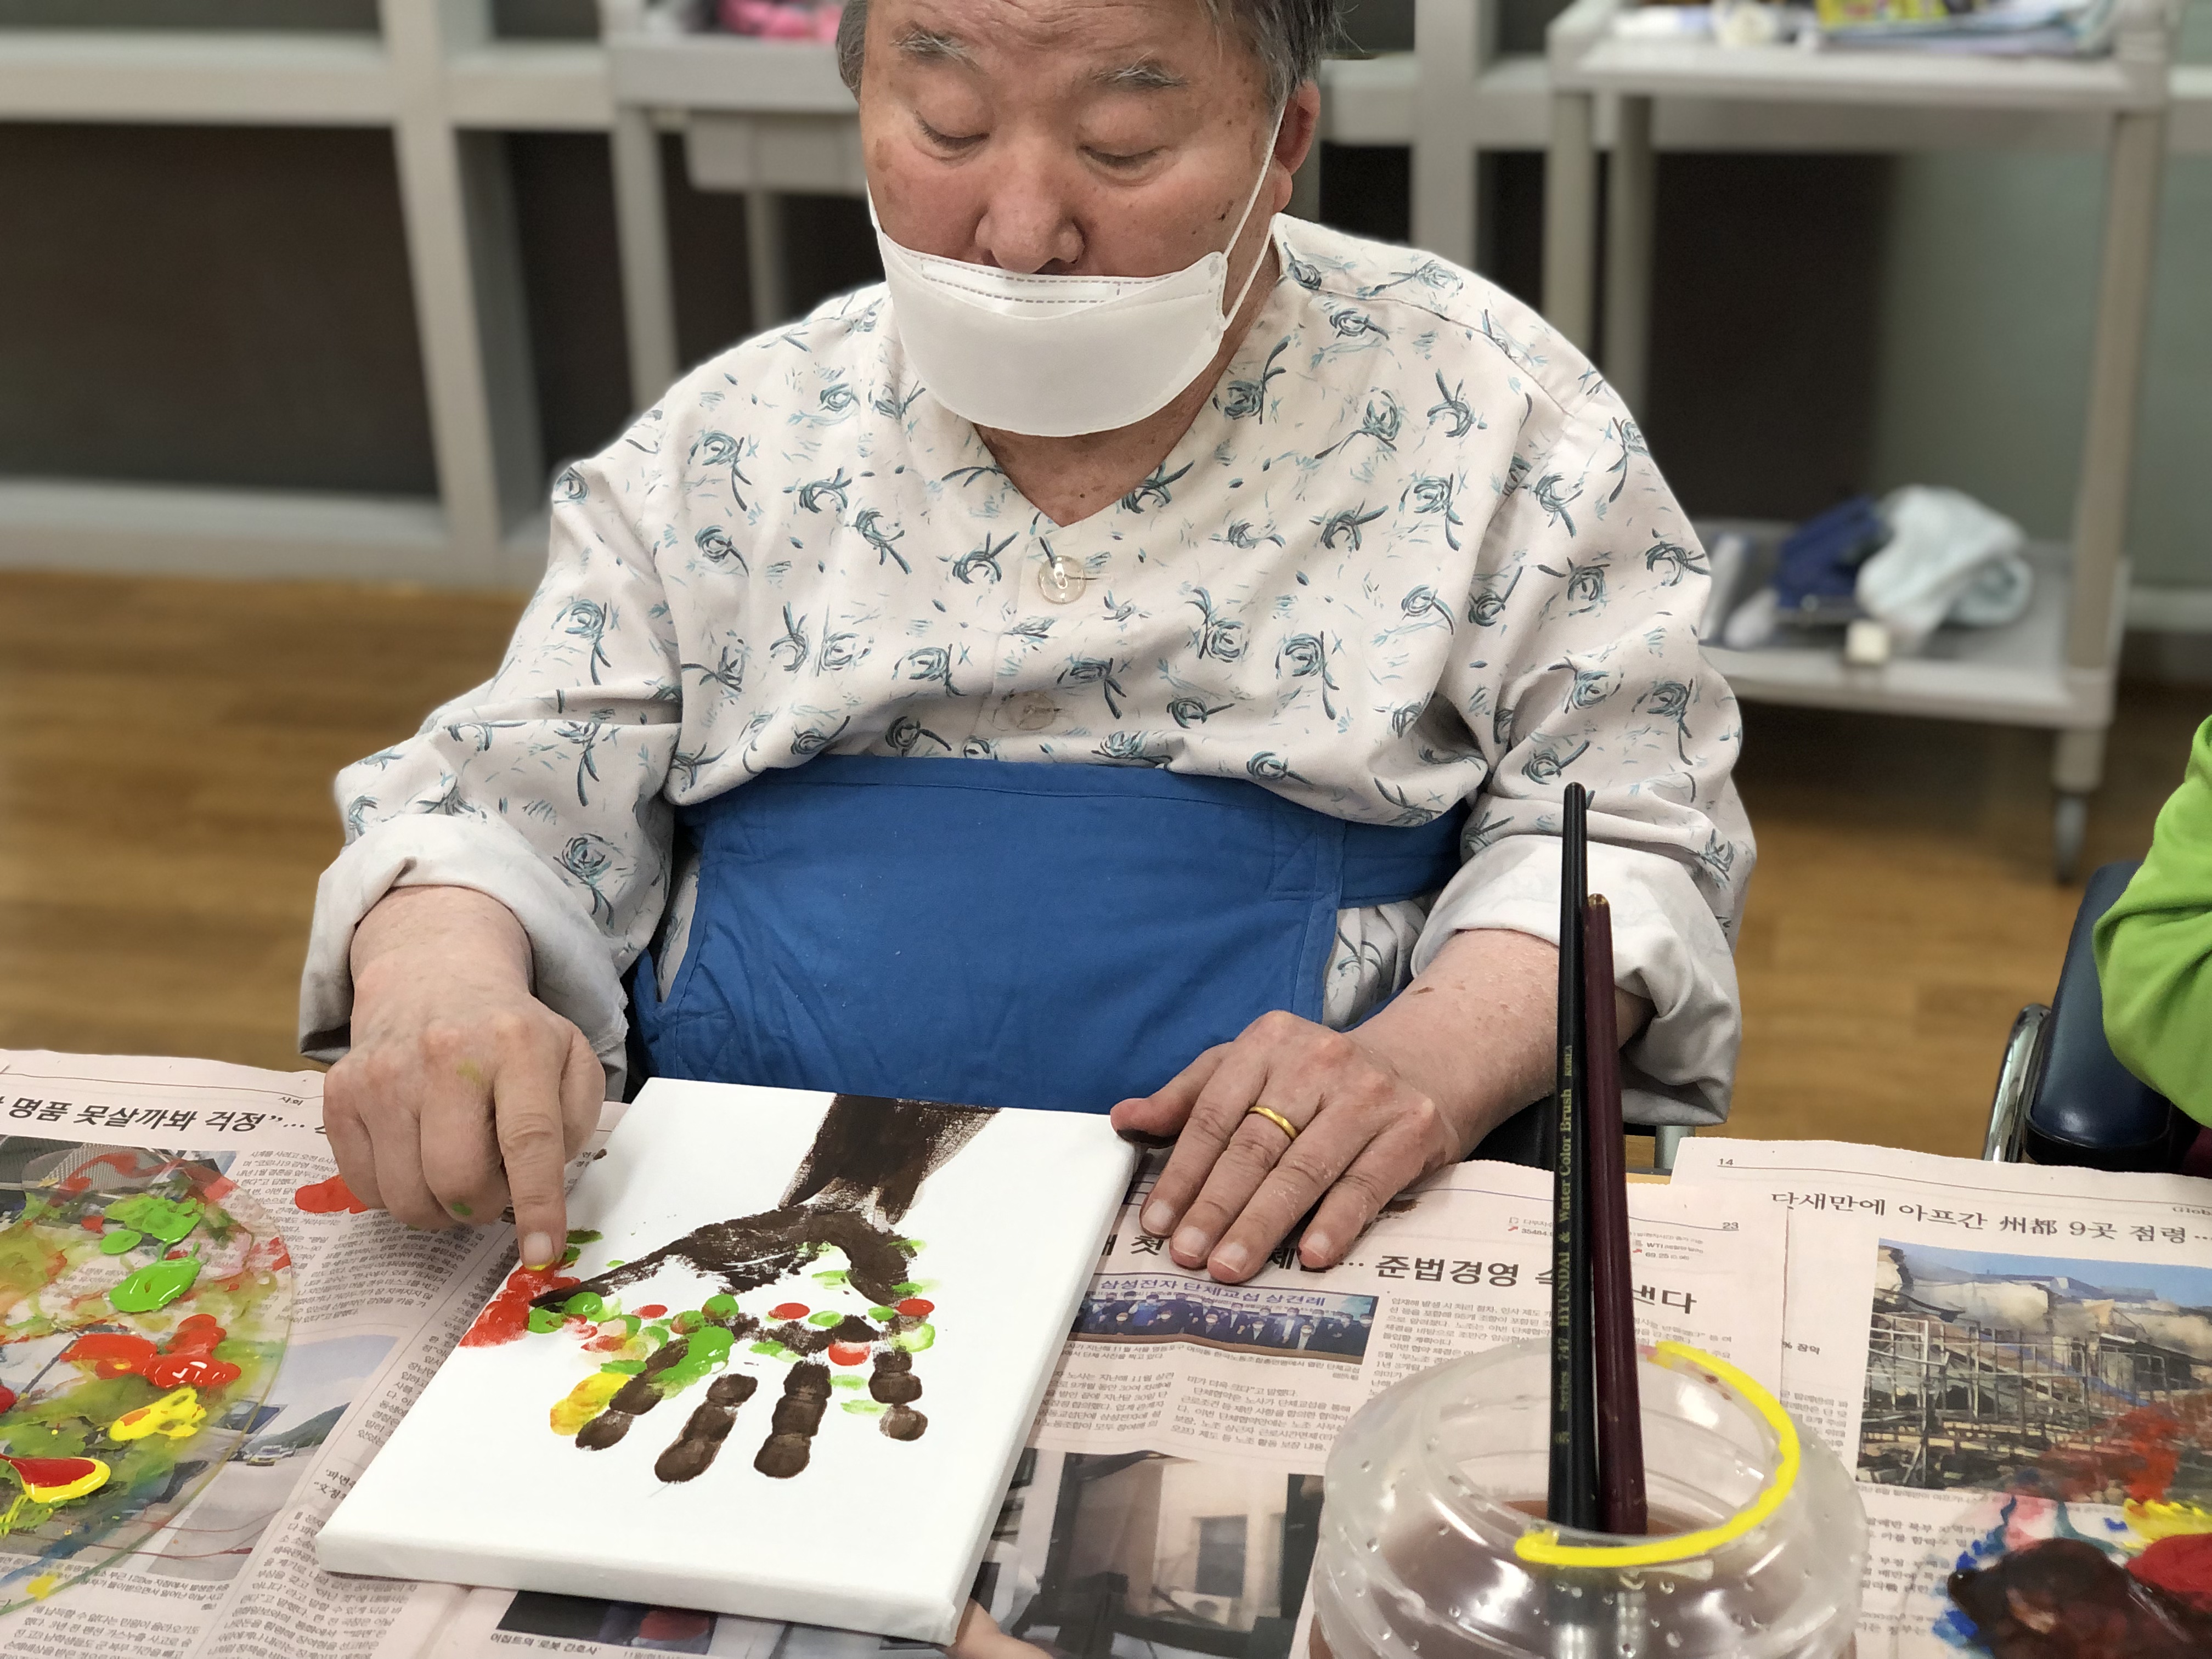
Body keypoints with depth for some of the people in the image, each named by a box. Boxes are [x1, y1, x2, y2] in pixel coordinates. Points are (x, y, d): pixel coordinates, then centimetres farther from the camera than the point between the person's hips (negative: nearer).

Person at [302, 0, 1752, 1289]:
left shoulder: (1474, 407, 0)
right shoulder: (747, 434, 7)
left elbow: (1626, 828, 0)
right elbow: (502, 799, 7)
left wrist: (1432, 1059, -21)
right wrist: (439, 982, -16)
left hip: (1277, 1248, 0)